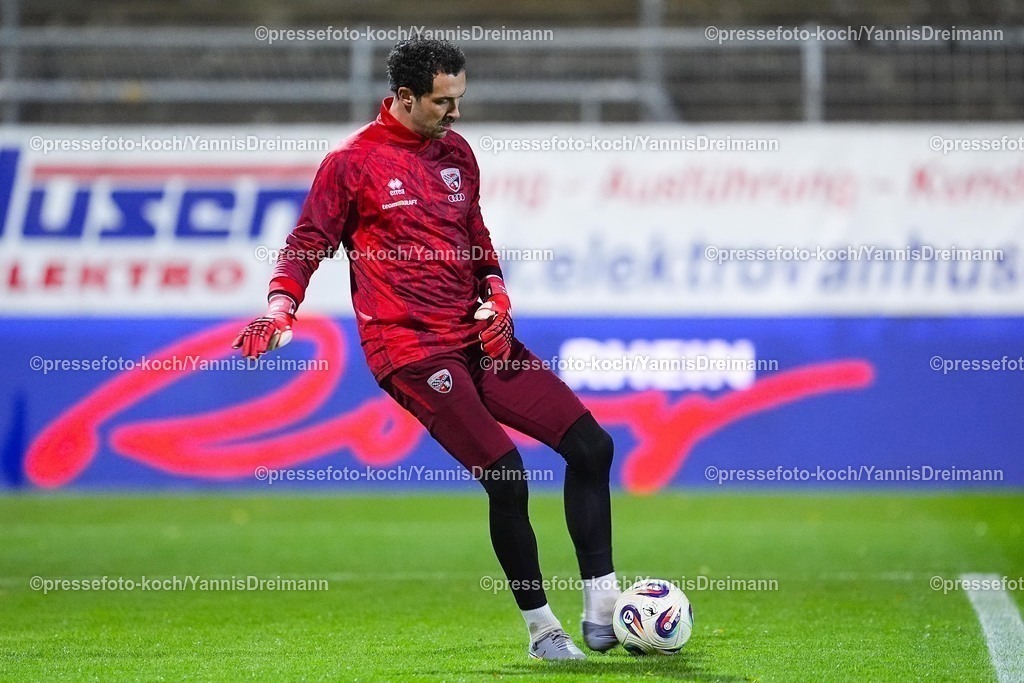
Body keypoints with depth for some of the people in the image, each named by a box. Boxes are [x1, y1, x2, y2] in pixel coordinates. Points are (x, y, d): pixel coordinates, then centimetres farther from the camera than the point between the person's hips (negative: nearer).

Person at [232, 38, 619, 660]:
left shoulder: (457, 153, 14)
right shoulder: (353, 162, -4)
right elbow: (308, 243, 2)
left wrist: (496, 294, 7)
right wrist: (280, 307, -15)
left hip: (478, 335, 7)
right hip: (411, 349, -7)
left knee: (591, 445, -2)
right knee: (505, 475, -18)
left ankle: (602, 608, 5)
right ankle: (542, 628, -2)